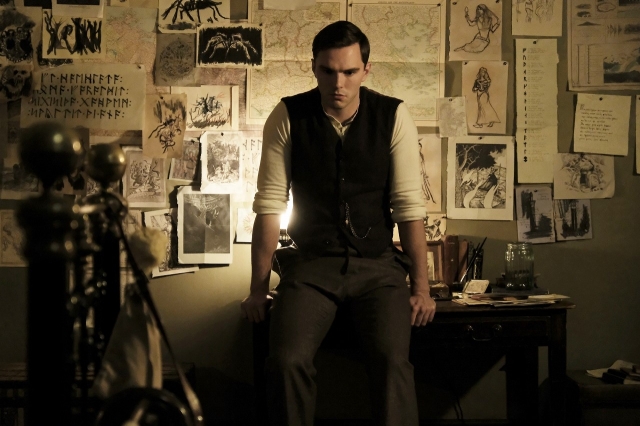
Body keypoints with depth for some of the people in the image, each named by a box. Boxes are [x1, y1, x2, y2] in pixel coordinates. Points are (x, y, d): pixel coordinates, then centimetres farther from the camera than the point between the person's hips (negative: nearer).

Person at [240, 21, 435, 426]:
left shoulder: (394, 116, -2)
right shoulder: (287, 117, -2)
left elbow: (409, 206, -2)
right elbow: (270, 205, -1)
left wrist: (421, 288, -4)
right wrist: (259, 289, -1)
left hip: (378, 266, 0)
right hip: (311, 266, 0)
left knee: (393, 361, -26)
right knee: (286, 362, -25)